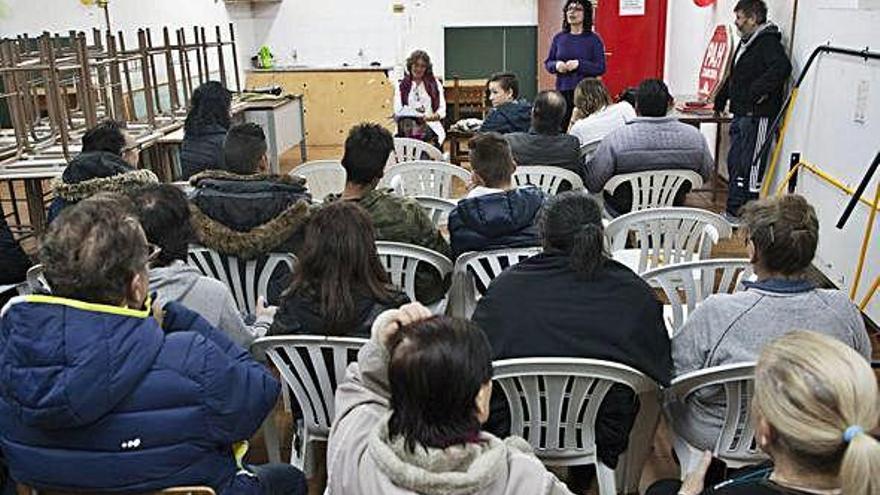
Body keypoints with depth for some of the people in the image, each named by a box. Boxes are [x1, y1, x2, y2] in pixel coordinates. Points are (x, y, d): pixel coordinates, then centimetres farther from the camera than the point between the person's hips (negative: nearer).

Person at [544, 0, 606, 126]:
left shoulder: (593, 39, 1)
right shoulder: (559, 38, 10)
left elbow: (601, 68, -4)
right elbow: (547, 63, 14)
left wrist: (579, 64, -18)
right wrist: (556, 65, -8)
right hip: (562, 90, 3)